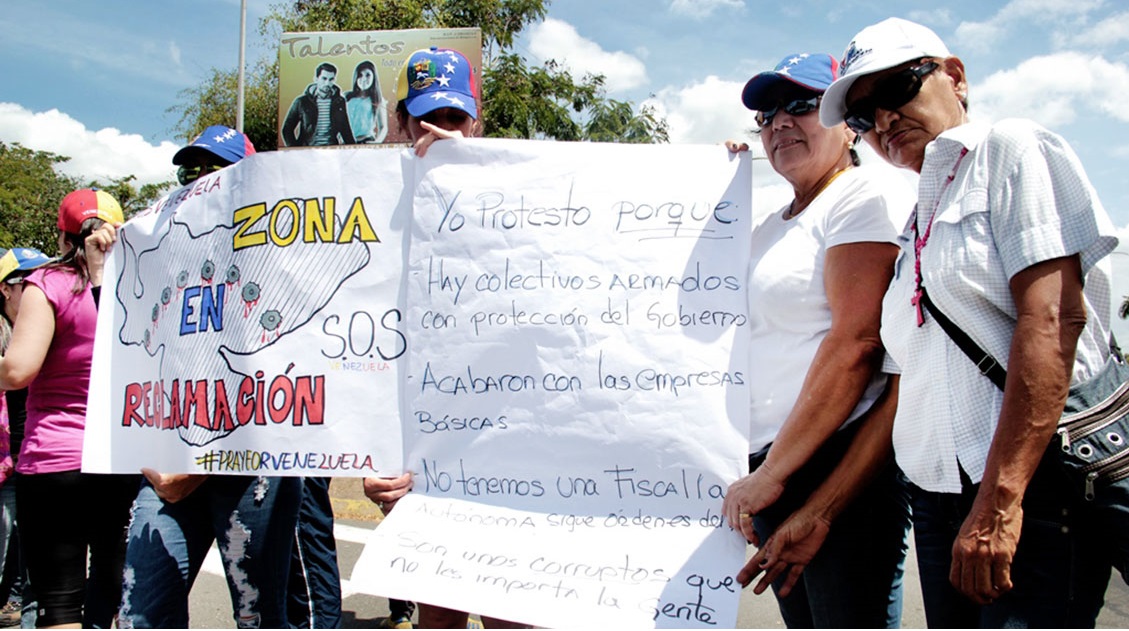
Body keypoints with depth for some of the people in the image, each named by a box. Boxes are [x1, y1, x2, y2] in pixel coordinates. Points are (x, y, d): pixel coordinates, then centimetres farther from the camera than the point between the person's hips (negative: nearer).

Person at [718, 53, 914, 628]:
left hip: (838, 461, -8)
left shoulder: (867, 197, -4)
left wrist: (773, 472, -16)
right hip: (768, 473, 8)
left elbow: (857, 342, -16)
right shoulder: (770, 229, 22)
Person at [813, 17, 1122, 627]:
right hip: (938, 500, 7)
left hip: (1034, 485, -7)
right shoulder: (917, 224, 18)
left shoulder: (1012, 149, -1)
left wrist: (999, 498, -21)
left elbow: (1052, 318, -15)